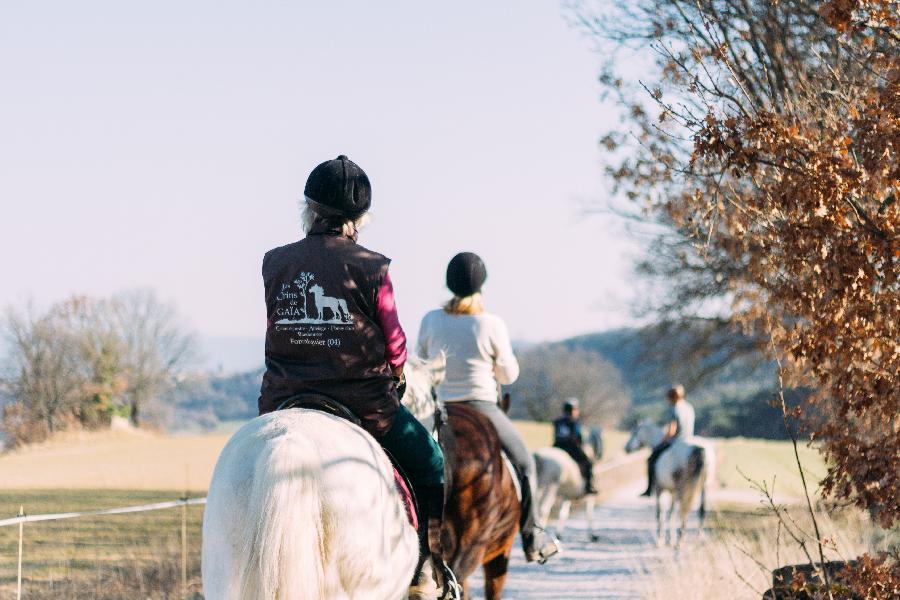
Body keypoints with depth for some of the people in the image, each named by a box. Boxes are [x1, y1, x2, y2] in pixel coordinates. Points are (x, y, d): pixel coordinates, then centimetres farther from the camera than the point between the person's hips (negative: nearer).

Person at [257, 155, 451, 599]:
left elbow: (281, 331, 10)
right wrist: (394, 375, 19)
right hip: (362, 403, -3)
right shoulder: (371, 267, -8)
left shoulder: (274, 263, 1)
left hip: (283, 401, 3)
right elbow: (395, 343, -2)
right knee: (427, 460, 19)